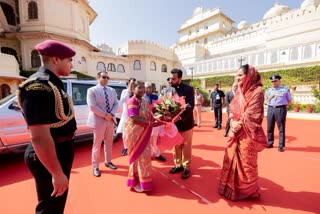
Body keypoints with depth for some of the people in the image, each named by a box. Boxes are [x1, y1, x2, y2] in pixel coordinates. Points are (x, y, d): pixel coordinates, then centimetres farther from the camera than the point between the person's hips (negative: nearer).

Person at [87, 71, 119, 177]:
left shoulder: (112, 90, 11)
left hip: (111, 120, 5)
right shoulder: (92, 90, -5)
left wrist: (111, 114, -11)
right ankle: (95, 167, 19)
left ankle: (108, 161, 33)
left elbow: (116, 104, 6)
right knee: (97, 144, 4)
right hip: (98, 120, -5)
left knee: (109, 143, 15)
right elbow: (92, 106, -15)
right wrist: (105, 115, -17)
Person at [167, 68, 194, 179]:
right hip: (173, 123, 4)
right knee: (176, 146, 18)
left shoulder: (188, 89, -13)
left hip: (185, 123, -4)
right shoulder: (169, 89, -1)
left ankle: (186, 167, 32)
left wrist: (180, 117, -33)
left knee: (186, 147, 13)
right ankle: (178, 165, 38)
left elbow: (190, 106, -19)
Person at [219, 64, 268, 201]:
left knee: (246, 162, 8)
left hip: (247, 133, -7)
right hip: (236, 131, 7)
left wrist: (239, 125, -13)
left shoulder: (257, 91, -12)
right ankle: (232, 187, 33)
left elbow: (252, 115, -17)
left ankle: (247, 191, 31)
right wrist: (233, 122, -7)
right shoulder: (239, 91, 10)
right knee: (231, 158, 14)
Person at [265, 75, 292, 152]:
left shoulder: (285, 89, 4)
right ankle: (270, 143, 20)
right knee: (269, 128, 7)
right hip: (270, 109, 3)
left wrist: (283, 105, -2)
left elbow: (289, 101, 9)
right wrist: (271, 96, -3)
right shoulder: (268, 90, 13)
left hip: (281, 109, -3)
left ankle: (281, 146, 7)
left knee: (281, 128, -1)